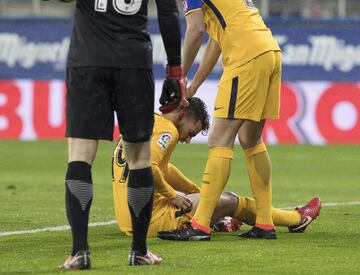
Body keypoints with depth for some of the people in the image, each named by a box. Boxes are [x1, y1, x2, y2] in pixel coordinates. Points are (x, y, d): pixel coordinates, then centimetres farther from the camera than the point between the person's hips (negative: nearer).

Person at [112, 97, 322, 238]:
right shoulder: (166, 130, -11)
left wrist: (199, 192, 31)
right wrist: (172, 196, -13)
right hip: (153, 220, -9)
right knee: (229, 201, 5)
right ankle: (296, 219, 20)